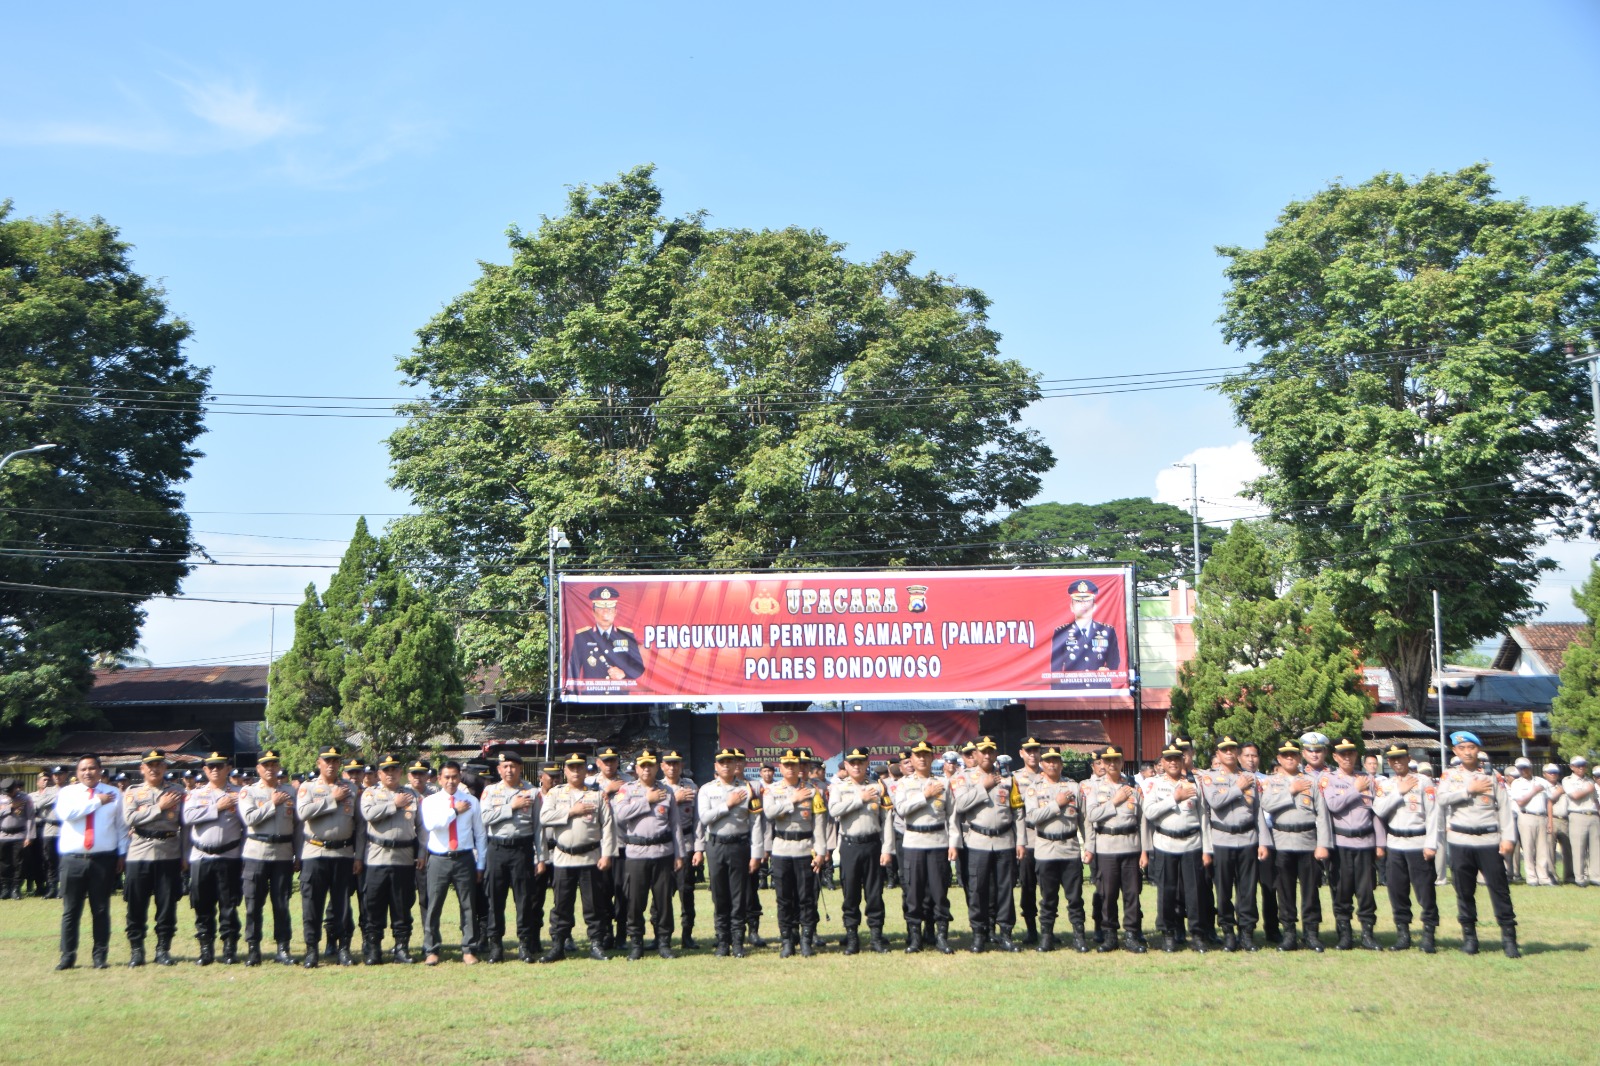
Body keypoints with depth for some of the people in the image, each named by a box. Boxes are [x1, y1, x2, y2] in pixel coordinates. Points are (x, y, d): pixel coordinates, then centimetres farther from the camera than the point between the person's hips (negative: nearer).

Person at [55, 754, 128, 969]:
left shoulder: (114, 794, 9)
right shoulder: (67, 793, 6)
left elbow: (122, 826, 11)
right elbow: (66, 813, -15)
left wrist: (122, 853, 3)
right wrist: (97, 801, -12)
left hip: (104, 859, 0)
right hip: (73, 859, 0)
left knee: (101, 910, 4)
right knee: (70, 910, 2)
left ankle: (100, 956, 11)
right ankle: (68, 956, 10)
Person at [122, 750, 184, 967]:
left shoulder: (177, 792, 9)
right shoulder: (132, 792, 7)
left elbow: (186, 824, 8)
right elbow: (130, 818, -10)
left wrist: (185, 855, 3)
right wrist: (160, 807, -10)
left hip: (169, 855, 0)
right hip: (139, 855, 0)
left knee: (167, 904, 3)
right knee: (136, 905, 3)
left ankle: (163, 949, 12)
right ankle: (136, 949, 13)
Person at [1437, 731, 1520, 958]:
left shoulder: (1492, 776, 5)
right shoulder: (1450, 775, 7)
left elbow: (1505, 808, 1)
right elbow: (1442, 798, -11)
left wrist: (1508, 838, -8)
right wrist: (1470, 790, -12)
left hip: (1489, 840, -1)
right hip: (1460, 841, 1)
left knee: (1499, 888, -2)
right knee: (1464, 891, 6)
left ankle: (1509, 937, 3)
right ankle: (1469, 936, 15)